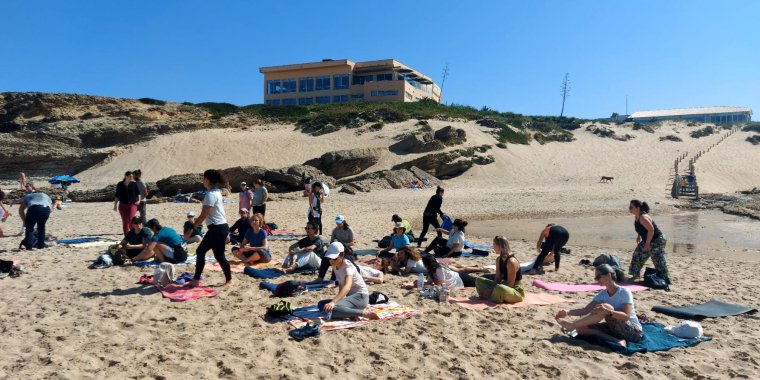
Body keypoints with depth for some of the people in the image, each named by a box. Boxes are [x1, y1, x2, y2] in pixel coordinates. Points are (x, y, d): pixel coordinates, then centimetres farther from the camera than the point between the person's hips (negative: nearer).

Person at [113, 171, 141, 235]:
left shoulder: (134, 184, 1)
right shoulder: (120, 185, 3)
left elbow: (138, 193, 12)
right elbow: (117, 196, 9)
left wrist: (138, 200, -2)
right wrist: (115, 205, 6)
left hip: (132, 204, -2)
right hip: (122, 205, 2)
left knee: (131, 219, -16)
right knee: (124, 221, 5)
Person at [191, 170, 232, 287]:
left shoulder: (210, 194, -17)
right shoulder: (216, 192, 14)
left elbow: (203, 215, -18)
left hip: (218, 229, -10)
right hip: (216, 228, 10)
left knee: (219, 255, 0)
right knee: (200, 251, 11)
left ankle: (229, 280, 14)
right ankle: (196, 280, 17)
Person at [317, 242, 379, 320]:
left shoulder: (347, 267, -22)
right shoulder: (335, 266, 2)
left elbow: (347, 287, -41)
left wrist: (333, 302, -54)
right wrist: (339, 298, 1)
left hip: (360, 296, -9)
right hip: (350, 296, 9)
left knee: (331, 309, -30)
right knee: (321, 304, -6)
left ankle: (365, 313, -21)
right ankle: (354, 312, -8)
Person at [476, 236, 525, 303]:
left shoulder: (511, 261, -24)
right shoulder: (499, 259, 2)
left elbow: (510, 285, -23)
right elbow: (497, 278, 2)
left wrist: (492, 290, -22)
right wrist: (491, 289, -15)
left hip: (516, 291, -9)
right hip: (505, 286, 9)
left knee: (499, 288, -41)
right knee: (479, 280, 7)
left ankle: (489, 297, -12)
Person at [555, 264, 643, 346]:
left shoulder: (624, 292, -13)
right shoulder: (602, 294, 4)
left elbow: (626, 316, -26)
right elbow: (585, 310, -6)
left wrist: (608, 311, -43)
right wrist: (568, 312, -22)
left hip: (634, 331, -7)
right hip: (616, 330, 7)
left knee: (606, 307, -30)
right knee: (581, 328, -14)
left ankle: (572, 325, -25)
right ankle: (616, 341, -25)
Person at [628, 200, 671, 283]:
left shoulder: (643, 217, -26)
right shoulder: (636, 217, 4)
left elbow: (651, 230, -30)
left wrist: (647, 243, -26)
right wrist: (639, 236, 15)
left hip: (657, 241, -10)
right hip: (648, 240, 10)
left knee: (659, 261, -6)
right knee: (638, 255, 14)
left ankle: (666, 279, 4)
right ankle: (635, 274, 25)